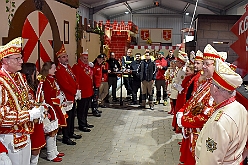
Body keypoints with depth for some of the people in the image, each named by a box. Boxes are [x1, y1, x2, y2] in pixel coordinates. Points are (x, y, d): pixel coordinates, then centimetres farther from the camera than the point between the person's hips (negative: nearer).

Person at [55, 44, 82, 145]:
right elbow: (65, 85, -23)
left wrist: (78, 90, 1)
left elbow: (75, 80, 15)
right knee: (67, 117, -1)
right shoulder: (59, 70, -18)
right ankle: (66, 138, 9)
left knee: (72, 116, 19)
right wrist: (75, 92, -16)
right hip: (67, 98, -9)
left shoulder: (68, 67, 12)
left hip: (73, 97, 9)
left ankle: (71, 133, 34)